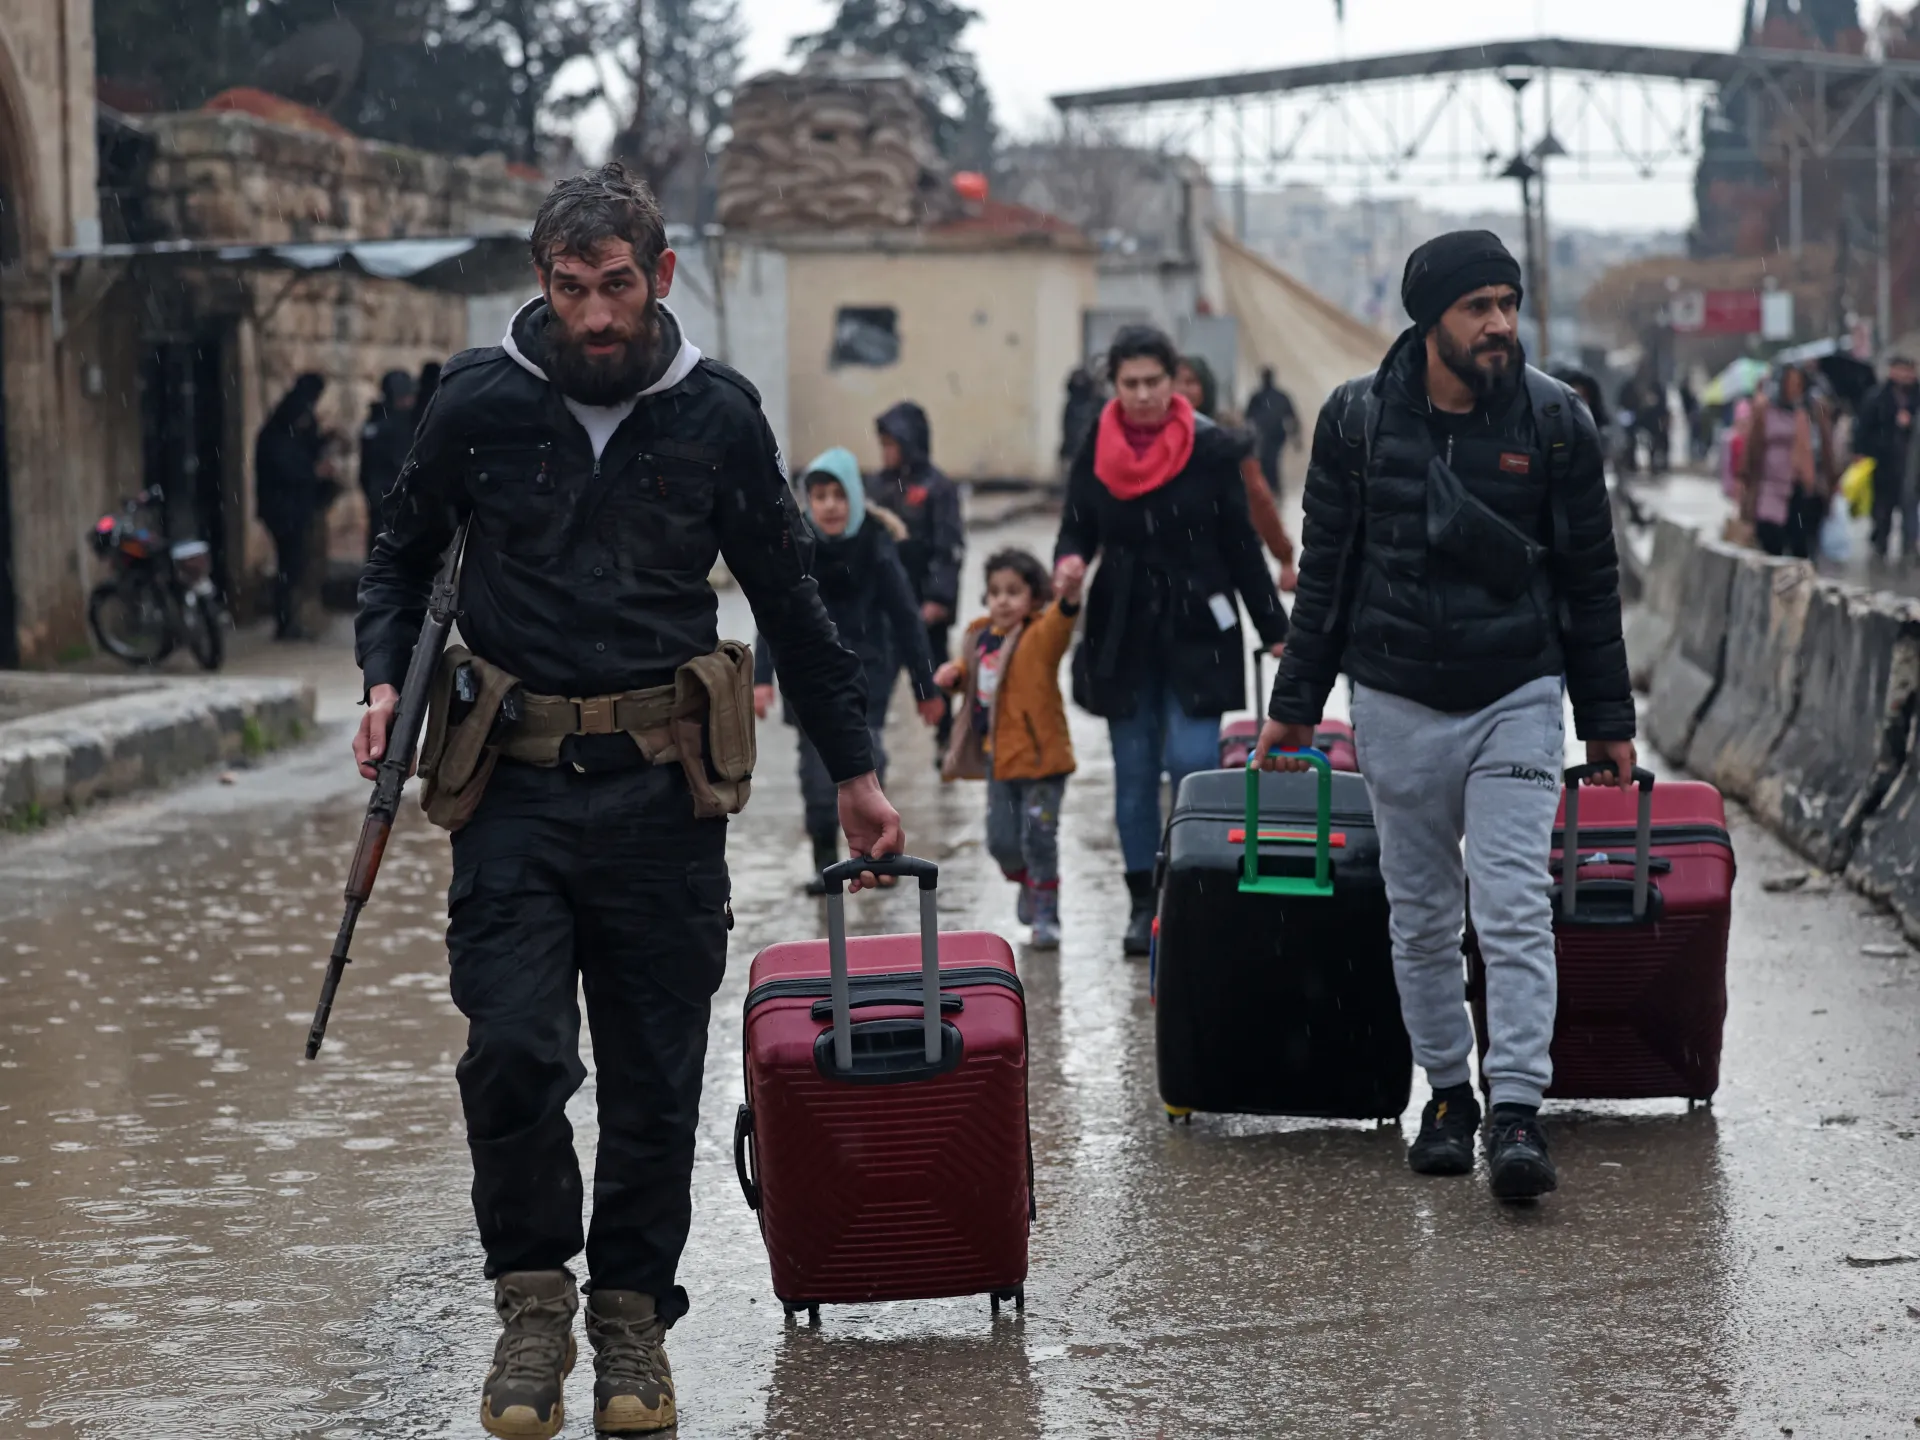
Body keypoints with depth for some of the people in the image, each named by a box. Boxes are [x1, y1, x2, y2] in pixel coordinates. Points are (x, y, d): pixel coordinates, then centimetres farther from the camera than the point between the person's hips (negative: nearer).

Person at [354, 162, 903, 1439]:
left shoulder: (718, 414, 4)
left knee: (657, 1079, 4)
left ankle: (634, 1312, 20)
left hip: (662, 792, 1)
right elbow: (404, 553, 17)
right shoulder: (482, 402, 2)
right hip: (516, 787, -1)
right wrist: (386, 676, -1)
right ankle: (533, 1299, 7)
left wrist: (856, 770, 15)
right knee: (513, 1053, -13)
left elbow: (790, 601, 13)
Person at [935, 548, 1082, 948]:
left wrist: (1070, 594, -59)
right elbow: (970, 675, 24)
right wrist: (953, 675, 0)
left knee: (1038, 839, -4)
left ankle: (1046, 917, 9)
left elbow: (1060, 620, -36)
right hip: (998, 759, 6)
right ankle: (1028, 886, 39)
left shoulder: (1040, 636, -13)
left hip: (1040, 757, -6)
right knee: (1001, 841, 10)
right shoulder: (981, 637, 6)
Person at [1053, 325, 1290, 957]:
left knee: (1191, 762, -12)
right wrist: (1069, 562, -17)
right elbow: (1078, 526, 8)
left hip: (1197, 631, -3)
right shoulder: (1096, 450, 2)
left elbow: (1240, 544, 1)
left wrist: (1274, 629, 2)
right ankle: (1144, 903, 16)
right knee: (1133, 773, 7)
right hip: (1122, 633, 3)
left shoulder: (1211, 448, -5)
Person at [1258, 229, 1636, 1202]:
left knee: (1516, 908, -11)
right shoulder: (1358, 420, -3)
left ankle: (1517, 1112, -13)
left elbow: (1590, 577, 4)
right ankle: (1446, 1093, 22)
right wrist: (1295, 704, 5)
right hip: (1397, 702, 1)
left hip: (1519, 695, -1)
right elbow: (1325, 568, 6)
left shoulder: (1555, 420, -3)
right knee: (1421, 916, 9)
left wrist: (1608, 719, 5)